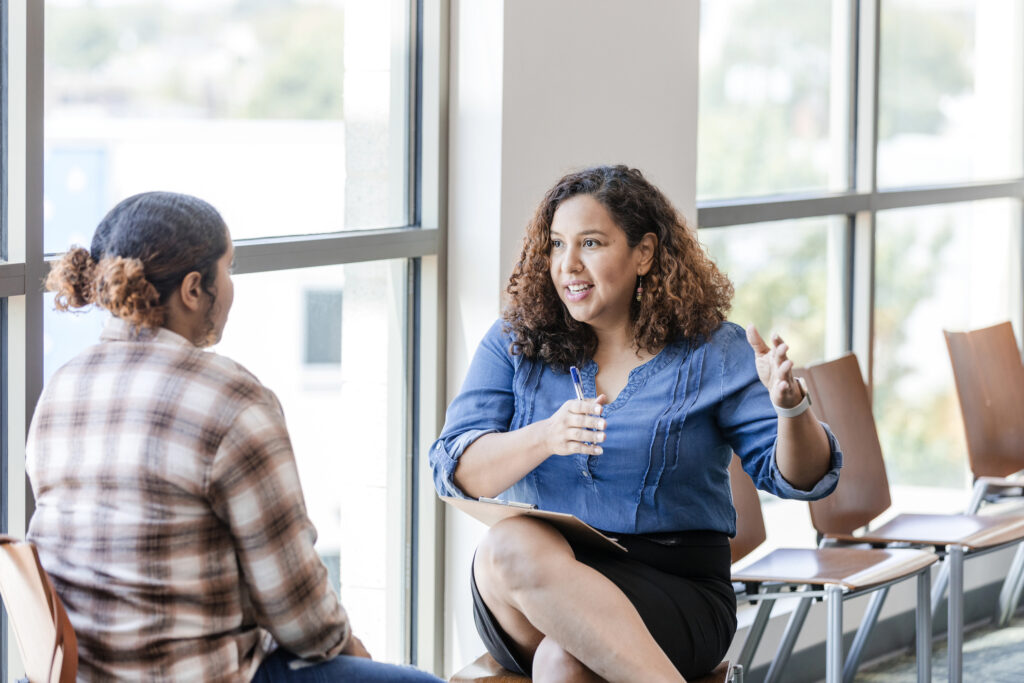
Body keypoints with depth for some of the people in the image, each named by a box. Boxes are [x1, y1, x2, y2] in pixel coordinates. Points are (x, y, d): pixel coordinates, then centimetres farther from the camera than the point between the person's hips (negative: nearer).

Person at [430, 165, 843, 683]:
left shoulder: (714, 353, 6)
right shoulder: (513, 344, 11)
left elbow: (802, 478, 0)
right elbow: (456, 470, -2)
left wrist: (789, 406, -23)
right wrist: (546, 438, -23)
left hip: (674, 592, -3)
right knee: (512, 544, -36)